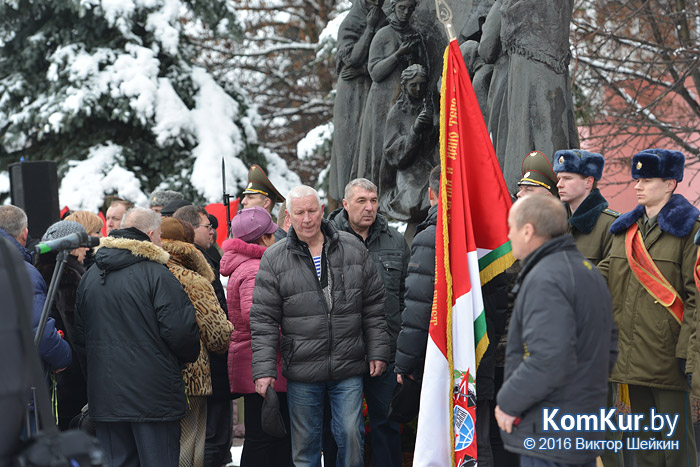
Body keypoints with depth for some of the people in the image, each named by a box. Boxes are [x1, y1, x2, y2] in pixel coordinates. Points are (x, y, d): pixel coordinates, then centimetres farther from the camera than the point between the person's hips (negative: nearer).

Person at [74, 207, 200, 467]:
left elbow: (80, 338, 15)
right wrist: (189, 356, 7)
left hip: (104, 395, 6)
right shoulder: (157, 275, -11)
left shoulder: (89, 276, 10)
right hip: (153, 396, -6)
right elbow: (180, 332, -14)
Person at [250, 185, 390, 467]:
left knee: (350, 434, 0)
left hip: (349, 369, 1)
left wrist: (378, 352, 5)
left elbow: (374, 307, 10)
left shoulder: (353, 250, 5)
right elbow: (263, 320, -2)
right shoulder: (274, 260, 0)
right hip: (302, 371, -1)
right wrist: (264, 370, -8)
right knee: (305, 443, 7)